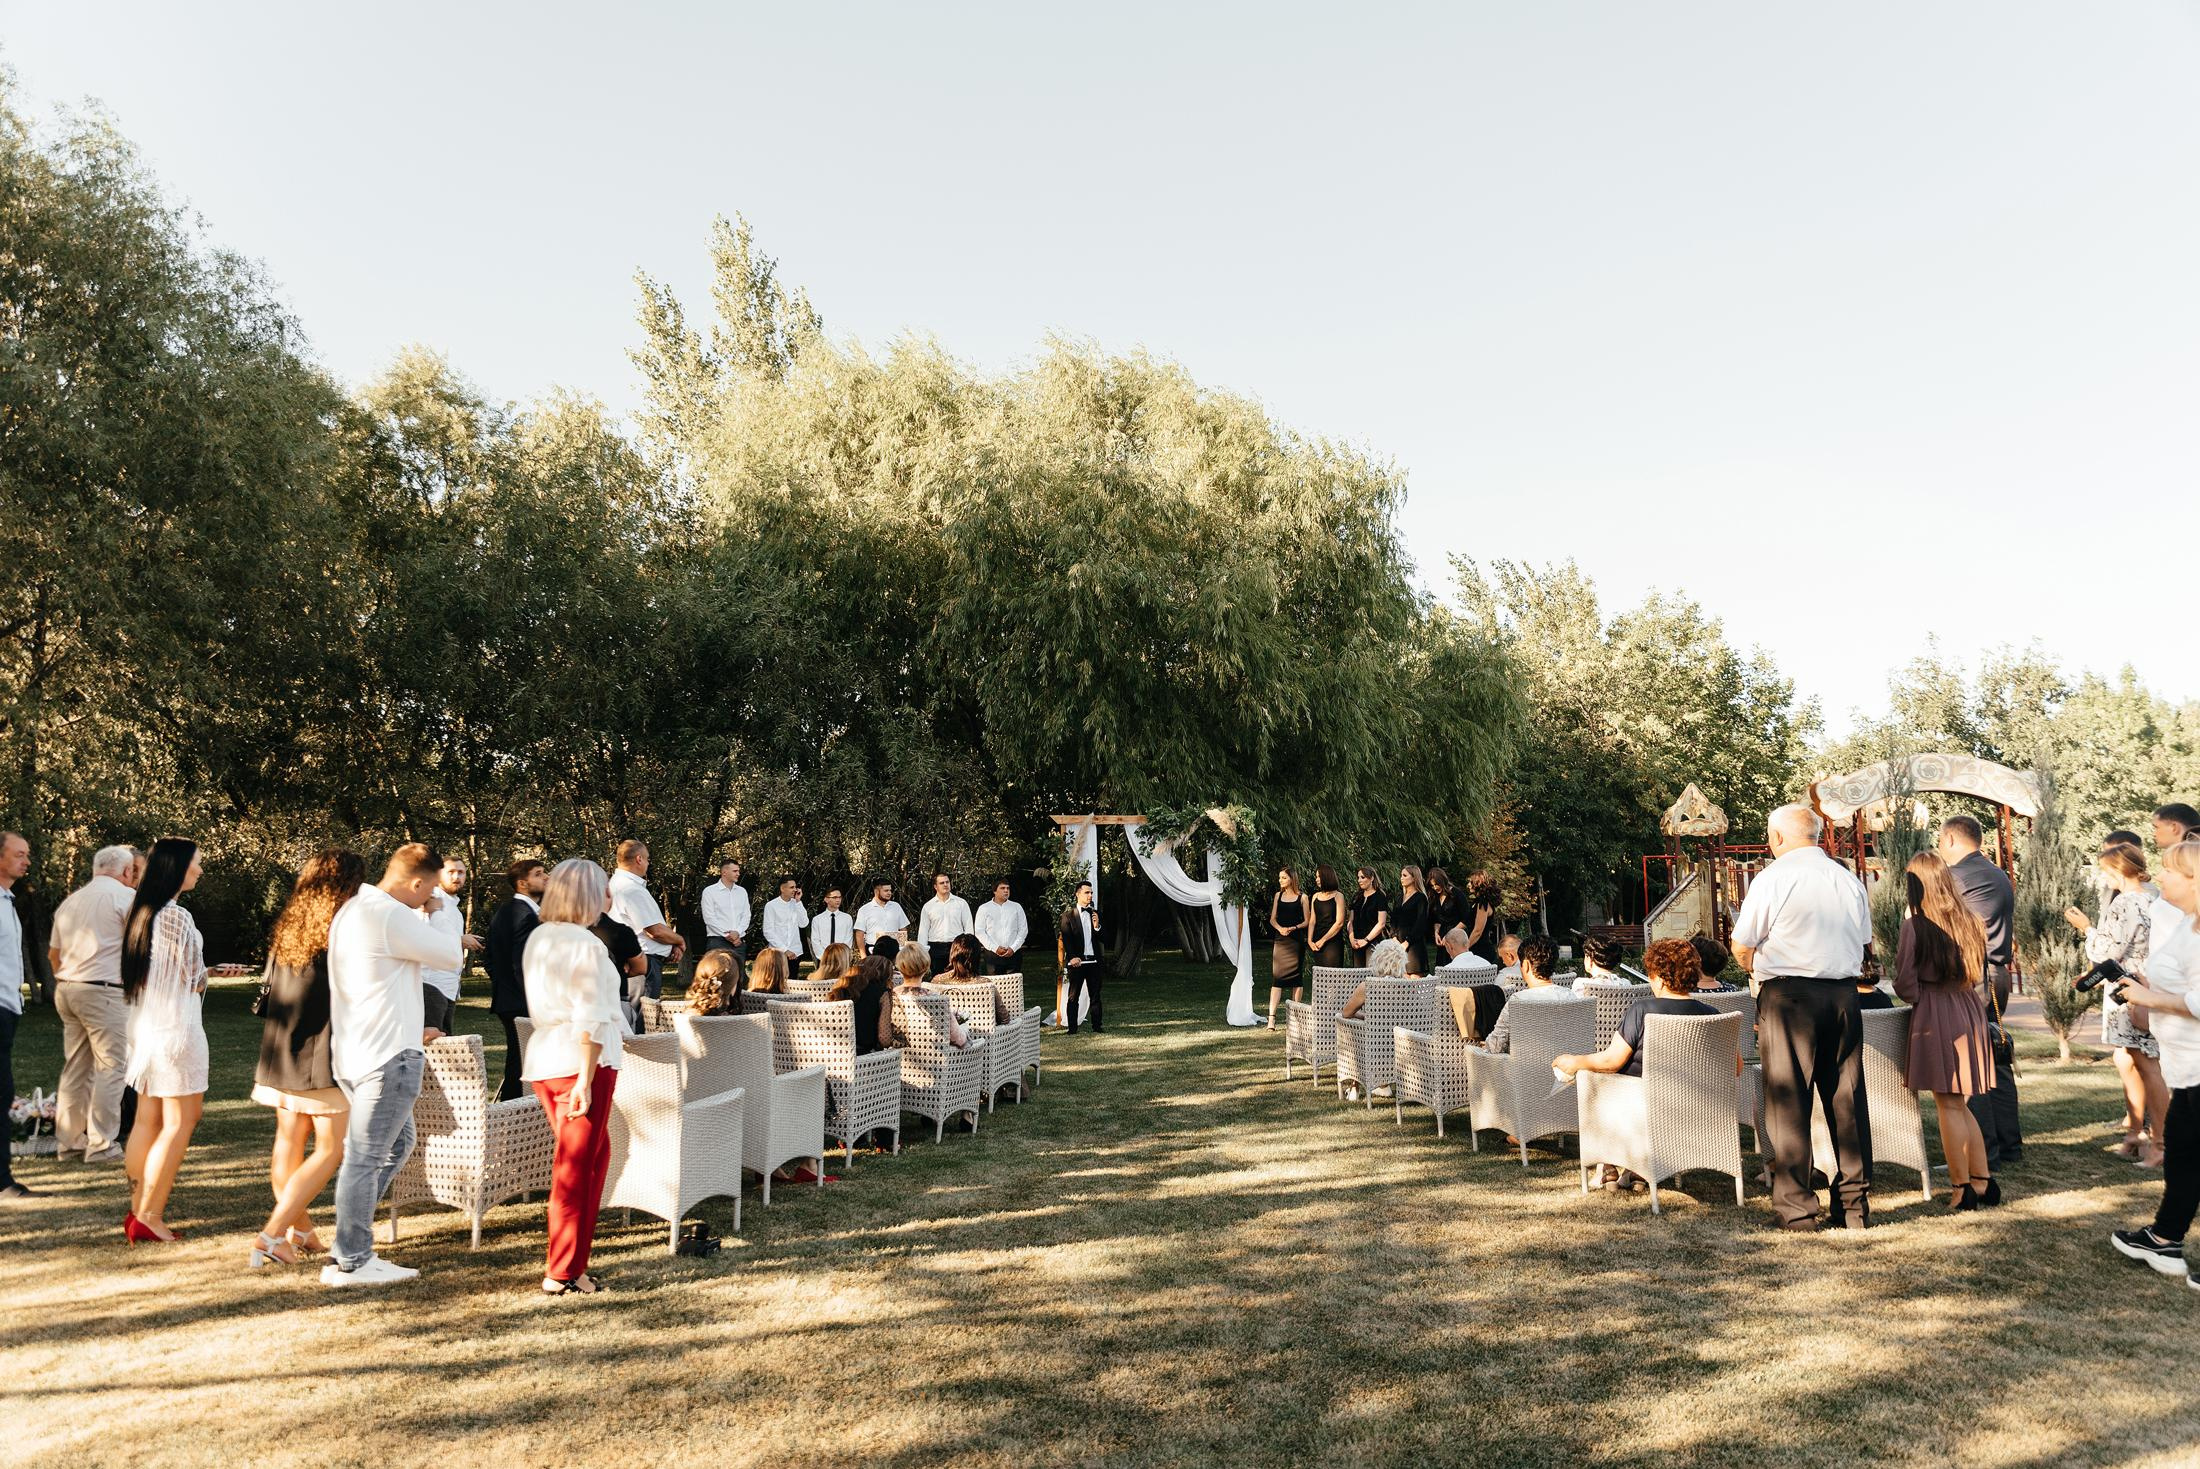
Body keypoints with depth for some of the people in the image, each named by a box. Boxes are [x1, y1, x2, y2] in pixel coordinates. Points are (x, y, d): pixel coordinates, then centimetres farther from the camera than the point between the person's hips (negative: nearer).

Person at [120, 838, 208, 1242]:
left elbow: (138, 974, 15)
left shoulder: (138, 912, 10)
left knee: (146, 1121, 13)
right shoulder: (176, 916, -17)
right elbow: (195, 977, -10)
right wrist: (203, 976, 12)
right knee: (179, 1122, -2)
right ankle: (149, 1215, -1)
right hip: (175, 1027, -9)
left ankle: (138, 1209, 18)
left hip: (144, 1026, 9)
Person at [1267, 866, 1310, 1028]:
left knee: (1296, 977, 4)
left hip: (1296, 940, -2)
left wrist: (1294, 928, -15)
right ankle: (1271, 1018, -13)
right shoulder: (1278, 895, 12)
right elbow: (1272, 919, 10)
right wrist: (1280, 928, -10)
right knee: (1276, 977, -7)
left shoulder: (1302, 897, 2)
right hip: (1280, 940, 2)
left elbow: (1307, 921, 1)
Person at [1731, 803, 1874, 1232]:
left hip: (1788, 995, -5)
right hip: (1844, 993, 6)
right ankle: (1854, 1204, 17)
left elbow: (1742, 947, -4)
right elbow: (1864, 943, 19)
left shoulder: (1773, 879, -7)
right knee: (1846, 1100, 11)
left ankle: (1795, 1209, 2)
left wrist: (1758, 972, 16)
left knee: (1788, 1102, 0)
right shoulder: (1849, 880, 10)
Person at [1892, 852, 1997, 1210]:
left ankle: (1962, 1189, 7)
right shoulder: (1970, 921, 6)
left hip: (1934, 1014, -6)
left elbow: (1904, 981, -11)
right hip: (1970, 1010, 6)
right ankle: (1983, 1181, 19)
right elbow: (1979, 973, 17)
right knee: (1960, 1105, 17)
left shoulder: (1916, 924, -12)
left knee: (1949, 1106, 1)